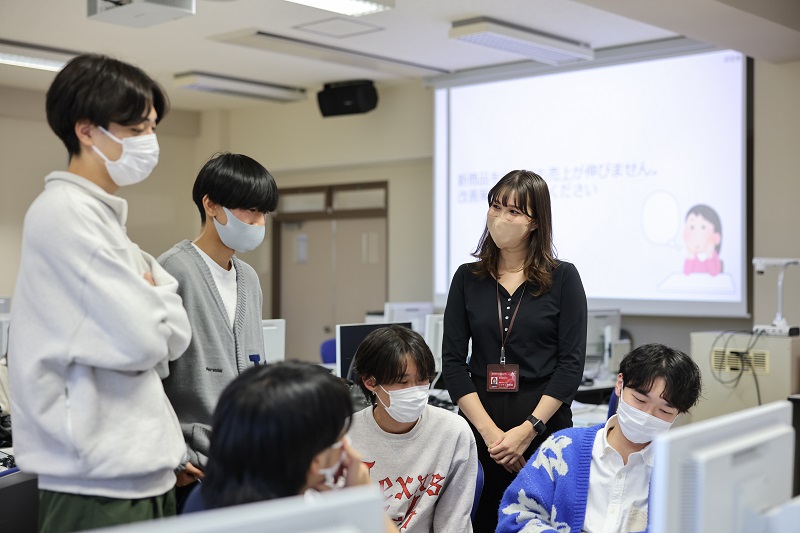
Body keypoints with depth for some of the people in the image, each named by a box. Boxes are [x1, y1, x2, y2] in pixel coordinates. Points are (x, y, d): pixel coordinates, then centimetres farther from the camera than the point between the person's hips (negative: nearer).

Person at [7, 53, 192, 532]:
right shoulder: (64, 213, -14)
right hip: (101, 481, -8)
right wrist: (152, 295, -2)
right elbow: (140, 343, -20)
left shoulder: (106, 216, 13)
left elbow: (176, 335, 12)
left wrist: (149, 296, -5)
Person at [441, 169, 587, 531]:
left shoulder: (563, 277, 0)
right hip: (480, 425, 2)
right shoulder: (467, 278, 6)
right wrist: (488, 430, -10)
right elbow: (453, 362, 1)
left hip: (544, 425, -2)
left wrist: (528, 430, -13)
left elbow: (571, 364, -5)